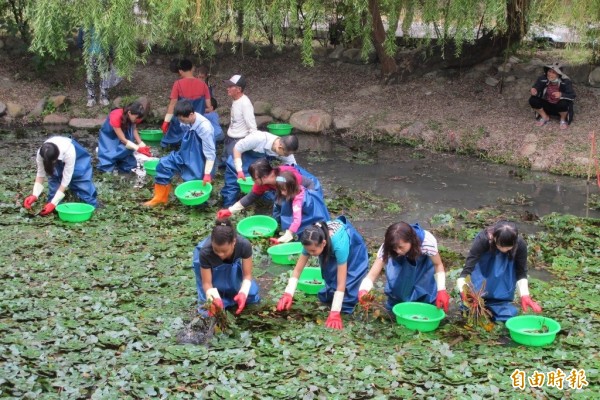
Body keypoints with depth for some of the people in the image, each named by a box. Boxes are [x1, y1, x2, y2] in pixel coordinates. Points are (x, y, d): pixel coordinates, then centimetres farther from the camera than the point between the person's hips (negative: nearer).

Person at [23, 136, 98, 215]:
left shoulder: (69, 152, -45)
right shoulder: (41, 153, -35)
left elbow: (66, 180, -40)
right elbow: (40, 175, -22)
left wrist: (53, 203, -42)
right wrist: (34, 195, -36)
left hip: (78, 159, -3)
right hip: (58, 163, 3)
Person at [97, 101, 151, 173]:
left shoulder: (132, 117, -19)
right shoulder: (116, 117, -38)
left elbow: (135, 133, -16)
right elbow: (122, 139, -35)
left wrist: (143, 147, -31)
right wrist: (138, 148, -41)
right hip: (108, 137, -6)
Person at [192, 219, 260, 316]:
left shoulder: (244, 245, -38)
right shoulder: (206, 252, -42)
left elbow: (247, 275, -27)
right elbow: (206, 282, -30)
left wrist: (243, 293, -46)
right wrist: (214, 299, -50)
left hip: (232, 264, 2)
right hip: (212, 266, -2)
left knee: (250, 295, -5)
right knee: (209, 309, -14)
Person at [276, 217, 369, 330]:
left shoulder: (339, 245, -47)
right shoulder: (312, 241, -33)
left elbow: (341, 283, -43)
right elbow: (297, 269, -24)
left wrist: (335, 312, -45)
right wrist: (288, 294, -37)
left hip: (354, 251, -4)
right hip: (331, 250, 4)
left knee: (348, 282, -19)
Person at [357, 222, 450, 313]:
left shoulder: (428, 242, -41)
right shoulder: (388, 246, -37)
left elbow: (438, 265, -23)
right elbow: (373, 274, -38)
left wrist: (441, 290, -34)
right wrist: (363, 290, -58)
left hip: (423, 261, -1)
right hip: (401, 261, 1)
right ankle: (395, 302, 7)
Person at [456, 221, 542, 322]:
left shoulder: (520, 245, -30)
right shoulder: (482, 240, -38)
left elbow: (521, 273, -15)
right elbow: (467, 268, -41)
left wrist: (525, 295, -29)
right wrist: (464, 292, -56)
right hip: (483, 267, -1)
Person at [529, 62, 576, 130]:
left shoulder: (565, 82, -24)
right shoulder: (543, 79, -19)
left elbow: (572, 96, -22)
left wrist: (561, 95, -42)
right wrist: (534, 92, -38)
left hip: (559, 105, -3)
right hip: (547, 105, 3)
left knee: (563, 104, -37)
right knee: (533, 100, -20)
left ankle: (563, 120, 0)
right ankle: (545, 117, 7)